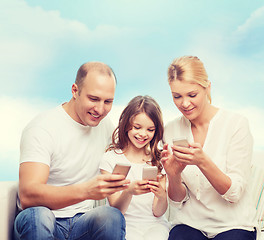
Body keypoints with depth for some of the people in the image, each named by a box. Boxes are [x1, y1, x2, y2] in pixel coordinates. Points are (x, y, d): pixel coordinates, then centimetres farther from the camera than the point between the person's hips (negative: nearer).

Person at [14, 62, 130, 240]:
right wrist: (85, 190, -42)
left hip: (83, 223, 3)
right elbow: (27, 195, -27)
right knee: (38, 215, -36)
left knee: (113, 216, -28)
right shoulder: (41, 129, -14)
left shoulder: (106, 125, 6)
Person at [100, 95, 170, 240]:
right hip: (125, 224, -1)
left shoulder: (158, 159, 5)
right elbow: (115, 210, -6)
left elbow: (158, 212, 1)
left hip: (154, 224, 1)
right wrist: (128, 192, -27)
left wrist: (161, 196, -22)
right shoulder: (110, 159, -1)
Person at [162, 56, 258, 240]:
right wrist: (173, 175, -19)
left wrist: (203, 162, -26)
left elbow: (234, 193, -10)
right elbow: (178, 200, 3)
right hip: (189, 223, 2)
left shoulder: (236, 124, -8)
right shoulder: (171, 130, 2)